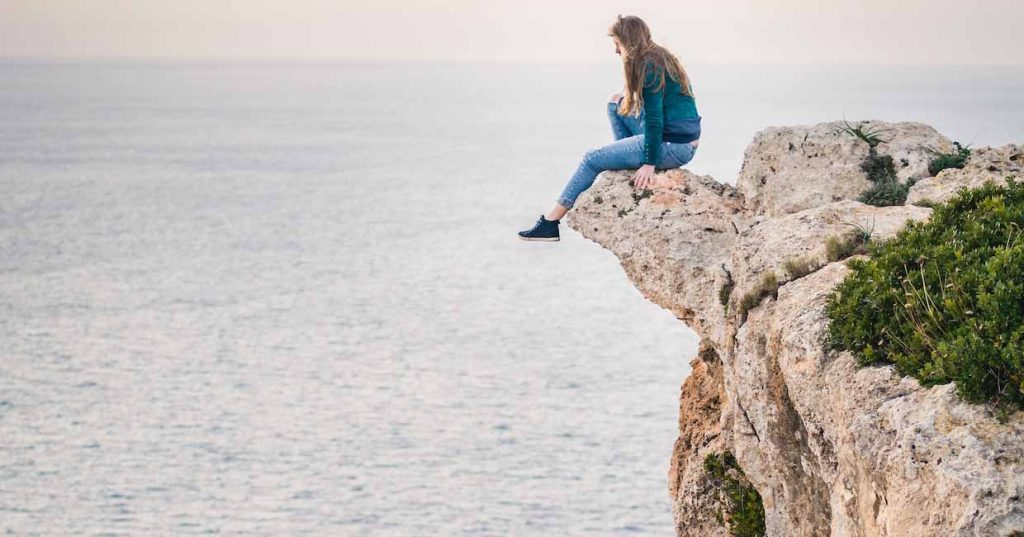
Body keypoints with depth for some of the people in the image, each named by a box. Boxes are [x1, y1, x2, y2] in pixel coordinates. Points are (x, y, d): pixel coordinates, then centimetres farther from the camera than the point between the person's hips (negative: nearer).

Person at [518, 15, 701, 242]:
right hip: (683, 140, 9)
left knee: (592, 159, -1)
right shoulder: (661, 57, 12)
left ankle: (550, 223, 4)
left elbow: (653, 119, -20)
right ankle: (629, 163, 17)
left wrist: (650, 163, -19)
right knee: (616, 103, 21)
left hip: (673, 147, -9)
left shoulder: (649, 67, -16)